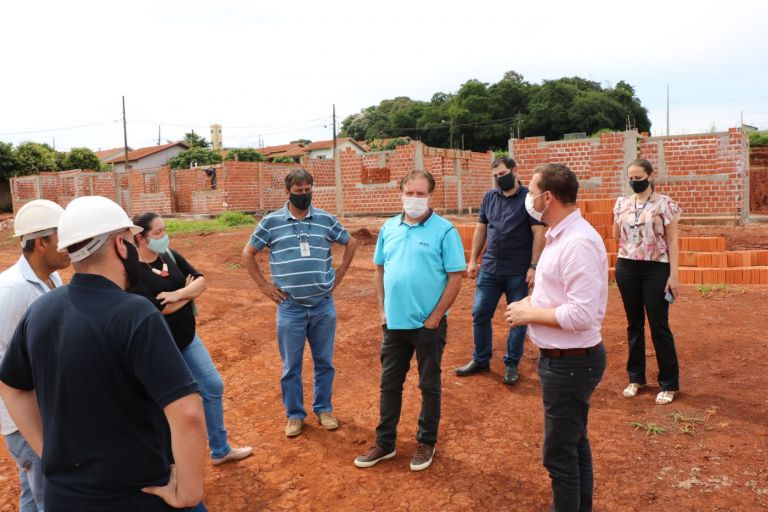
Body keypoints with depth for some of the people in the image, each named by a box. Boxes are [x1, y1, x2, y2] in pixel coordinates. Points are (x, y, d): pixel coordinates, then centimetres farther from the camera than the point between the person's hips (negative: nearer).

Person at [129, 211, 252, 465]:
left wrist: (178, 294, -22)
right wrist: (189, 292, -12)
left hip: (187, 339, 7)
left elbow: (201, 281, -3)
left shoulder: (170, 255, 0)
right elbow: (157, 309, -26)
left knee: (213, 387, 13)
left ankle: (220, 450, 31)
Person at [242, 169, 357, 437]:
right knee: (291, 366, 9)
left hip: (324, 305, 2)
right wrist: (264, 285, 0)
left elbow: (351, 243, 15)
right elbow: (248, 254, 6)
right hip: (290, 308, -1)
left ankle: (323, 408, 31)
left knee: (324, 361, 13)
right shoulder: (271, 221, -2)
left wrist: (338, 275, 8)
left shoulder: (326, 219, 2)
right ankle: (294, 414, 26)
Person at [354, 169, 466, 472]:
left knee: (429, 386, 12)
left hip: (428, 324, -4)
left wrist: (435, 317, -13)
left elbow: (456, 278, -12)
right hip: (394, 322, 5)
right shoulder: (389, 228, 5)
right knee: (389, 384, 14)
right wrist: (382, 309, 5)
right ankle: (385, 442, 30)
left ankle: (426, 442, 30)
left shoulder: (444, 231, -11)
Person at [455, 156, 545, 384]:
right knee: (479, 314, 7)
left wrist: (534, 266, -16)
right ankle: (480, 360, 23)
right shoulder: (489, 197, 7)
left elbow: (539, 234, -10)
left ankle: (511, 364, 21)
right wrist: (473, 260, 9)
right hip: (489, 269, 4)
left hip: (518, 272, -4)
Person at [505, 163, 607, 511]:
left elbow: (583, 314, -30)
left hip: (571, 362, -10)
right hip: (562, 358, 10)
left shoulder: (579, 242, -25)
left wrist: (531, 314, -18)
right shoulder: (559, 236, 8)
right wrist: (531, 301, 3)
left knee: (559, 454, 4)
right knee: (574, 444, 24)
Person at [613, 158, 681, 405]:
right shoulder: (622, 203, 5)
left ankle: (669, 384, 14)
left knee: (659, 325, 1)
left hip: (656, 269, -4)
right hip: (626, 268, 4)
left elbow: (672, 241, -7)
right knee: (634, 324, 12)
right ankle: (636, 378, 24)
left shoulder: (664, 203, -6)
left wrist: (673, 275, -11)